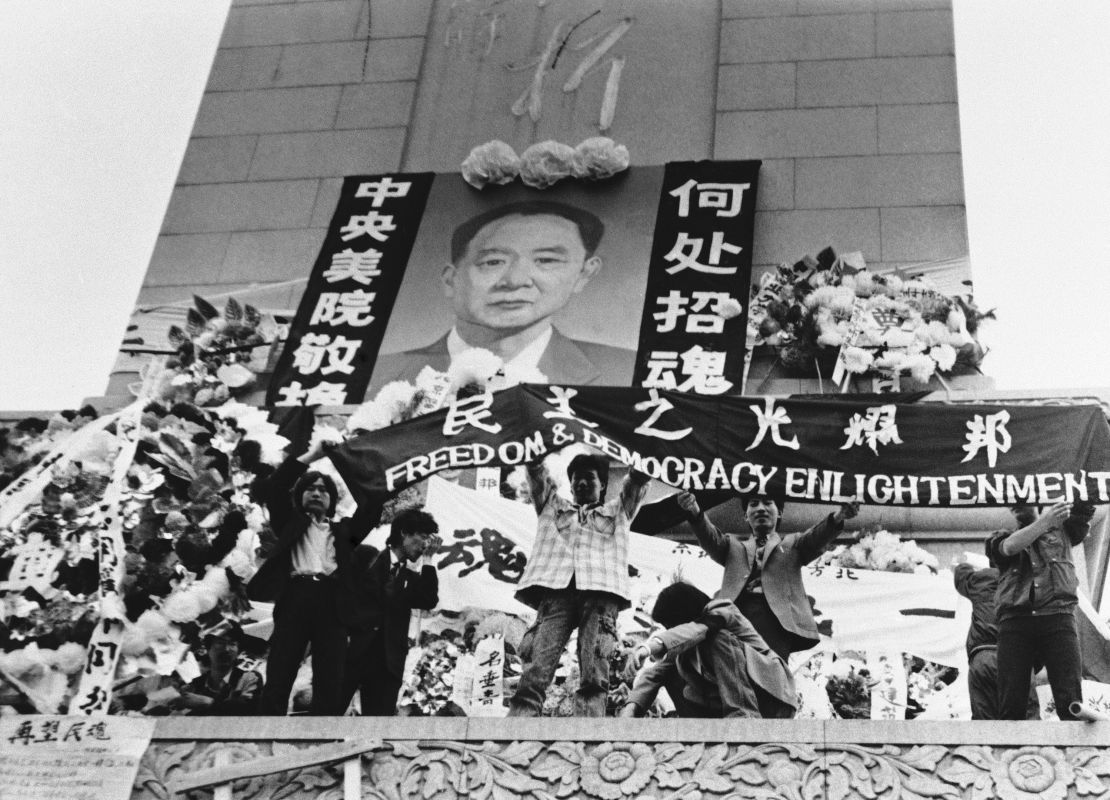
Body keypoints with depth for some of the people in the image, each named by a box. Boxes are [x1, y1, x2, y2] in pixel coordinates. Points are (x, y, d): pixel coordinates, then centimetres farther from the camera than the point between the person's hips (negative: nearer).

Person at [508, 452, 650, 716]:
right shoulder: (553, 506, 34)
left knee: (594, 677, -19)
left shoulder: (617, 511, 33)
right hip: (555, 588, 0)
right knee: (535, 672, -19)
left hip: (602, 592, 0)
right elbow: (535, 470, 24)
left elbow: (639, 478, 23)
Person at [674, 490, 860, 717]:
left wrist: (837, 518, -15)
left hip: (776, 617, 0)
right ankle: (743, 712, -44)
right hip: (735, 614, 0)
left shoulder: (792, 545, 30)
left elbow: (816, 538, 9)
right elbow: (711, 539, 13)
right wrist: (695, 512, -10)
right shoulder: (733, 546, 34)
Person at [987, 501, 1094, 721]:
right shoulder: (1002, 538, 23)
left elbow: (1085, 508, 9)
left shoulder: (1062, 529, 25)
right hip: (1015, 620, 0)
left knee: (1070, 702, -14)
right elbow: (1010, 547, 0)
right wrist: (1043, 522, -14)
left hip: (1057, 616, 0)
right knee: (1011, 704, -10)